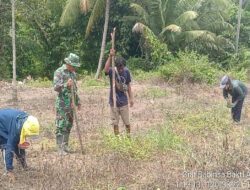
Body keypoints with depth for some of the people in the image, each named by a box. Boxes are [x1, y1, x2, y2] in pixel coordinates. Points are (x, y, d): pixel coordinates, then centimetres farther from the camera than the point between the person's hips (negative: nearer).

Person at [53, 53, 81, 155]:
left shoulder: (73, 73, 15)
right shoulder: (59, 72, -9)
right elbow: (56, 87, -19)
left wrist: (78, 102, 24)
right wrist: (66, 84, -34)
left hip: (71, 104, 8)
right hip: (62, 103, -8)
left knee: (69, 125, 11)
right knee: (61, 125, -6)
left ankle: (65, 146, 20)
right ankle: (60, 148, -3)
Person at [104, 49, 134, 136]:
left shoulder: (126, 71, -3)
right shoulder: (112, 71, -12)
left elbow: (128, 84, 8)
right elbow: (106, 70, -37)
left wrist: (131, 98, 9)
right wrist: (110, 57, -45)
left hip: (123, 101, 2)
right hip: (114, 102, -2)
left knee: (127, 123, 10)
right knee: (115, 123, 7)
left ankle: (129, 136, 29)